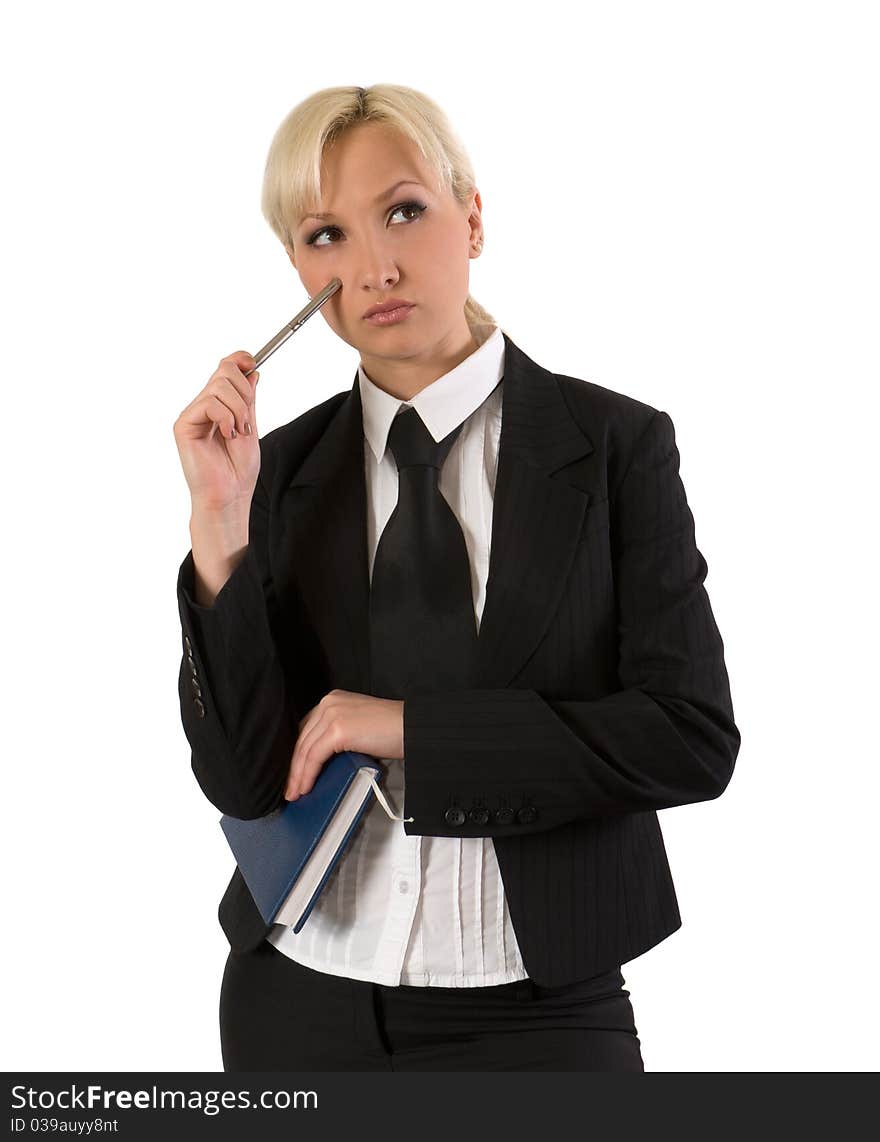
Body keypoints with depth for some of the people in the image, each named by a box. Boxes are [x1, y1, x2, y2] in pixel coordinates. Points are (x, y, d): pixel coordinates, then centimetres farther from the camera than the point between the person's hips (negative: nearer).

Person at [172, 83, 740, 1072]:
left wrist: (413, 730, -15)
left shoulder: (617, 444, -6)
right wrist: (219, 528, -17)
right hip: (301, 999, 3)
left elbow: (693, 740, -13)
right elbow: (244, 781, -7)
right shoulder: (282, 468, 0)